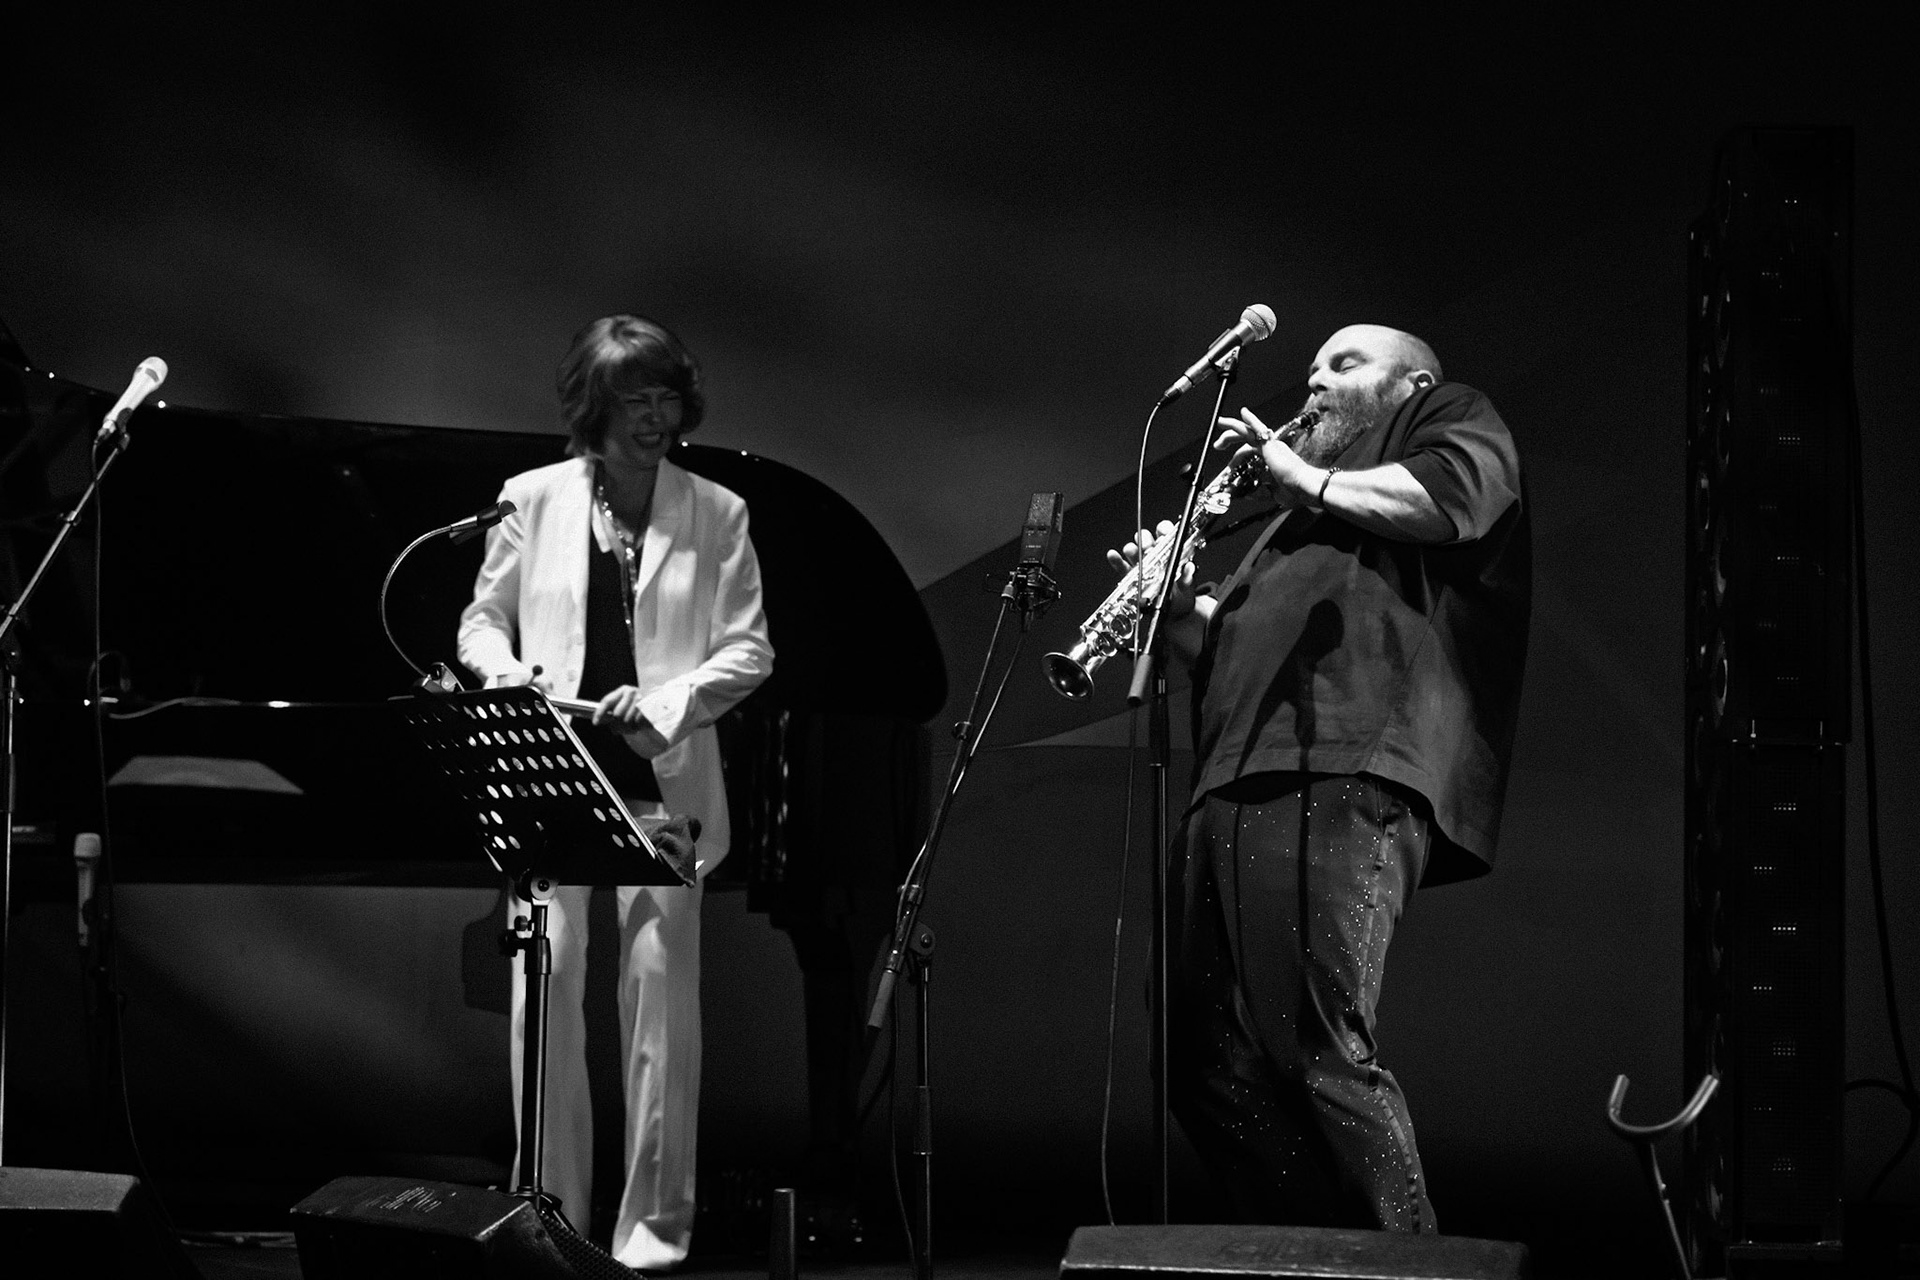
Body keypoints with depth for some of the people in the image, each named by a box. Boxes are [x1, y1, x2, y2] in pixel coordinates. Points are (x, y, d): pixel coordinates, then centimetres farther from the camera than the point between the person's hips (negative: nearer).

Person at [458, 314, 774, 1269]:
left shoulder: (717, 515, 6)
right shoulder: (534, 500, 8)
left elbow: (749, 649, 3)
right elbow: (482, 621, 13)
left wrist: (667, 702, -12)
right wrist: (509, 678, -8)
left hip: (662, 779, 0)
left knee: (660, 988, -3)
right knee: (546, 980, -3)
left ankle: (654, 1219, 4)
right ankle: (550, 1208, 6)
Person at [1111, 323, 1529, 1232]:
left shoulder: (1452, 422, 18)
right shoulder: (1297, 523, 39)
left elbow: (1457, 496, -6)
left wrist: (1306, 477, 0)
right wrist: (1177, 604, 16)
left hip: (1346, 775, -9)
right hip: (1235, 782, 9)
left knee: (1314, 1045, -21)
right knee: (1207, 1057, -1)